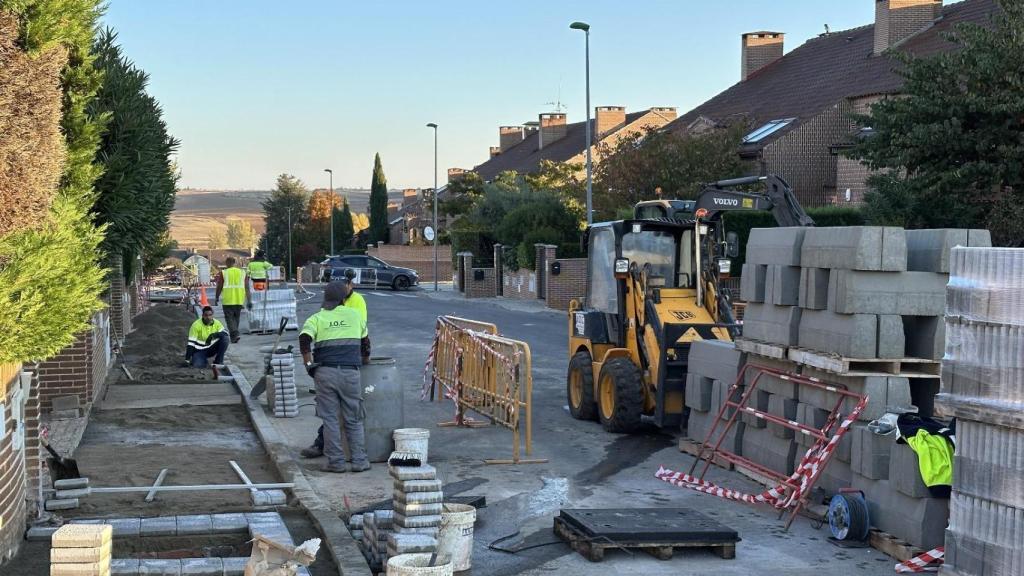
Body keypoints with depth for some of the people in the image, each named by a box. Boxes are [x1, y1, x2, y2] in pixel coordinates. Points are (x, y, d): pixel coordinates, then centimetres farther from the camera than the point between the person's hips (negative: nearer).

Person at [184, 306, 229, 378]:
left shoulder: (216, 323, -7)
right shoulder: (196, 325, -18)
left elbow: (225, 333, -19)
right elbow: (191, 343, -19)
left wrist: (213, 335, -37)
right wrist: (187, 360, -24)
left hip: (212, 348, 3)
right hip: (200, 350, -3)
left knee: (225, 339, -23)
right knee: (198, 365, -30)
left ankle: (218, 362, -13)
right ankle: (204, 360, 8)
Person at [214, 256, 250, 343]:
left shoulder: (223, 273, -2)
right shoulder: (243, 272, 7)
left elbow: (219, 287, 1)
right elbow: (247, 287, 4)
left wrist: (216, 298, 15)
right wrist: (249, 300, 6)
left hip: (228, 300, -4)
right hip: (239, 300, 4)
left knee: (229, 318, 0)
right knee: (236, 318, 16)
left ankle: (235, 334, -18)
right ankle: (234, 335, 23)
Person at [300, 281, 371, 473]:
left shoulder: (316, 318, 5)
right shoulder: (355, 315, 11)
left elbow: (304, 339, -13)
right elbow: (365, 341, 25)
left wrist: (308, 364, -5)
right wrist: (365, 360, 41)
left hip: (325, 372, -1)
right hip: (351, 372, 1)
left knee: (330, 419, 5)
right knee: (354, 420, 9)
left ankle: (336, 462, 5)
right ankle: (359, 460, 8)